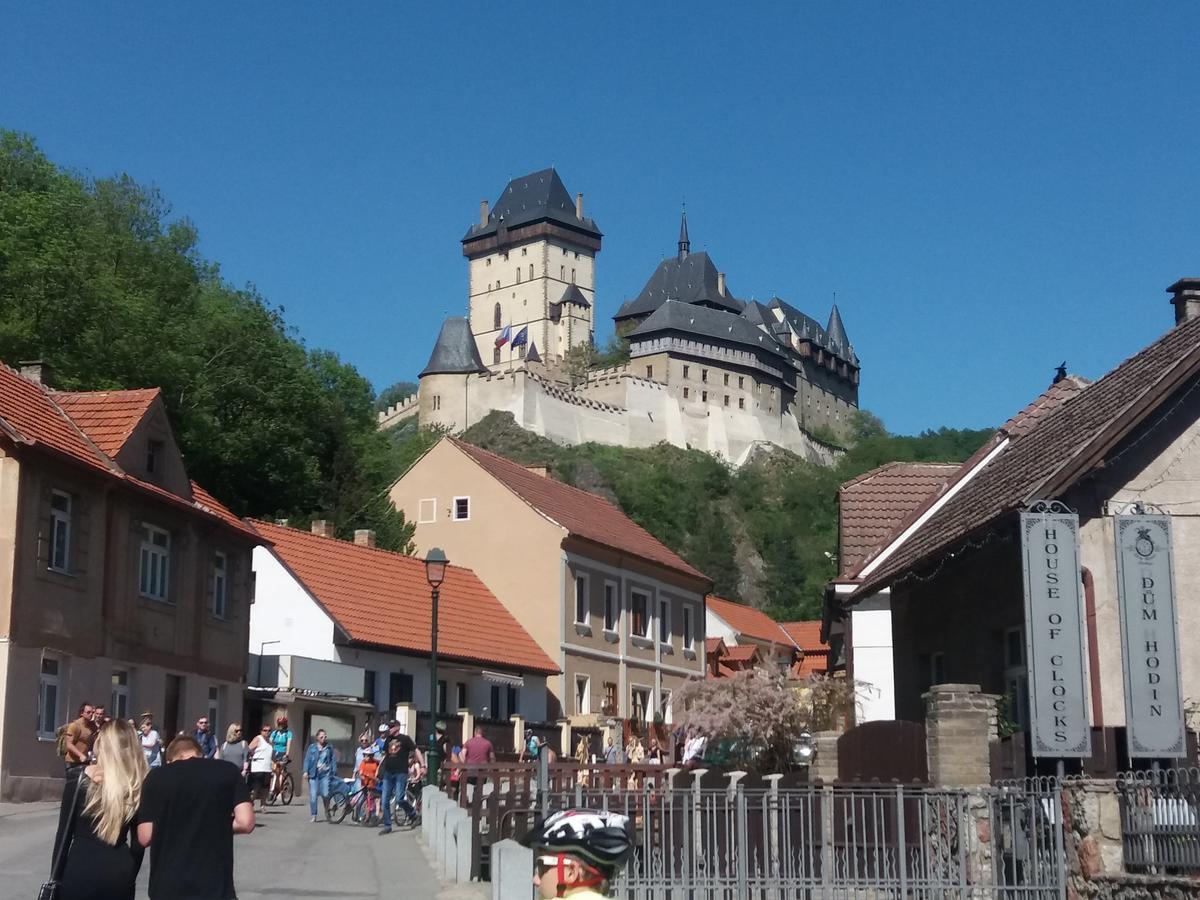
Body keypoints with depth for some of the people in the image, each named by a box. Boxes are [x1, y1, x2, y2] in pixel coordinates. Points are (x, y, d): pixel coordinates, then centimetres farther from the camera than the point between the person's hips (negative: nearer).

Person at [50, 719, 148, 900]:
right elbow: (139, 842, 4)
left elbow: (64, 833, -3)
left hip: (81, 868, -2)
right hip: (119, 871, 2)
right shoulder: (138, 785, -1)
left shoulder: (78, 778, -6)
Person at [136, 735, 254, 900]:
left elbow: (145, 837, -1)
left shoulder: (156, 777, 2)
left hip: (167, 886, 1)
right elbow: (245, 822, -8)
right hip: (214, 886, -1)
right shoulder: (227, 772, 2)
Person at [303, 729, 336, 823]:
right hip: (314, 774, 0)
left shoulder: (329, 748, 11)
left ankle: (327, 810, 16)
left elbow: (333, 761, 13)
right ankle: (314, 816, 7)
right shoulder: (312, 747, 7)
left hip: (325, 774, 0)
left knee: (325, 794, -12)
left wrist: (334, 772, 6)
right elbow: (307, 760, 4)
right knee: (313, 796, -3)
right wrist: (306, 771, -7)